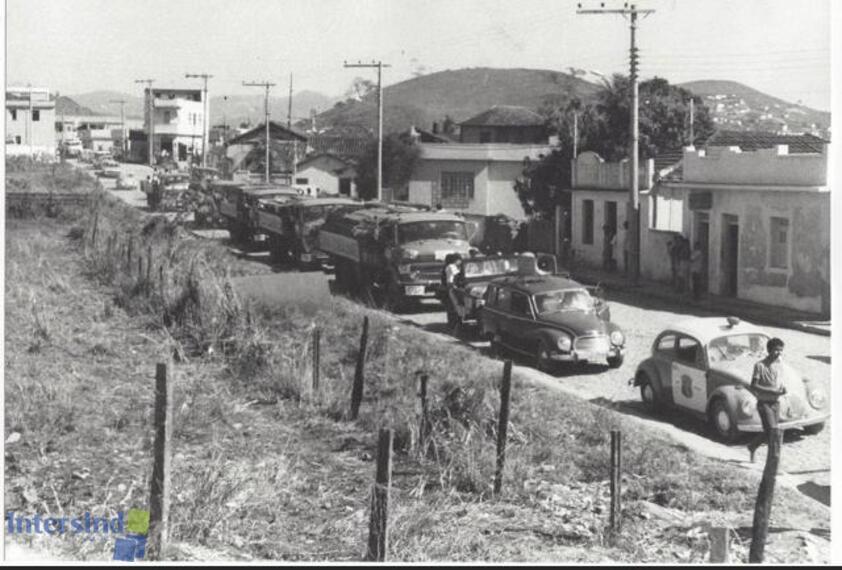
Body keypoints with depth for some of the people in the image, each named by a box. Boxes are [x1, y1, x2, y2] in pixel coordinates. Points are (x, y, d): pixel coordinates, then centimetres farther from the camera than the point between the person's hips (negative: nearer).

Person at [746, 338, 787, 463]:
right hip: (764, 403, -6)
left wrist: (783, 388, -7)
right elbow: (753, 386, -14)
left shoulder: (780, 364, 5)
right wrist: (772, 391, -22)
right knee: (773, 433, -14)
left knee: (768, 433, 11)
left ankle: (752, 446, 35)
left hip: (775, 403, 6)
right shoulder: (760, 366, -12)